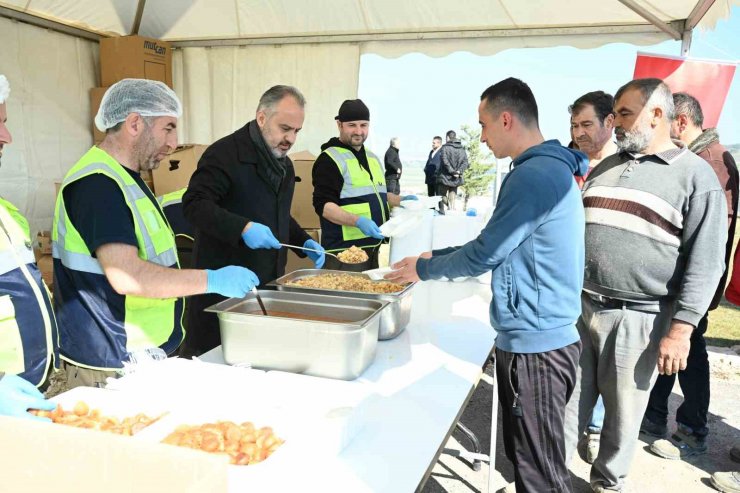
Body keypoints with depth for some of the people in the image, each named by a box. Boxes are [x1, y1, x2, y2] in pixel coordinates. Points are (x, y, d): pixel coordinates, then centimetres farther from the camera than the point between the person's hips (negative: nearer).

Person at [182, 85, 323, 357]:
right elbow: (194, 204, -21)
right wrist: (243, 228, -33)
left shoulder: (284, 163, 15)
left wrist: (304, 243, 9)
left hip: (269, 282, 8)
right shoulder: (225, 153, -13)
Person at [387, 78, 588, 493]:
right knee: (526, 456, 22)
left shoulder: (532, 176, -20)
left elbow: (486, 255, -17)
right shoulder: (551, 167, 12)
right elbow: (498, 243, 17)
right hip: (545, 336, 10)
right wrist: (435, 256, 14)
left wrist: (424, 269, -1)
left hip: (534, 345, -10)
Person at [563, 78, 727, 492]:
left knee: (623, 413, 11)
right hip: (578, 307, 5)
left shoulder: (696, 176, -6)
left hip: (636, 320, -4)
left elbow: (705, 263, -10)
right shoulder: (605, 168, 12)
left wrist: (680, 331, -14)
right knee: (568, 403, 12)